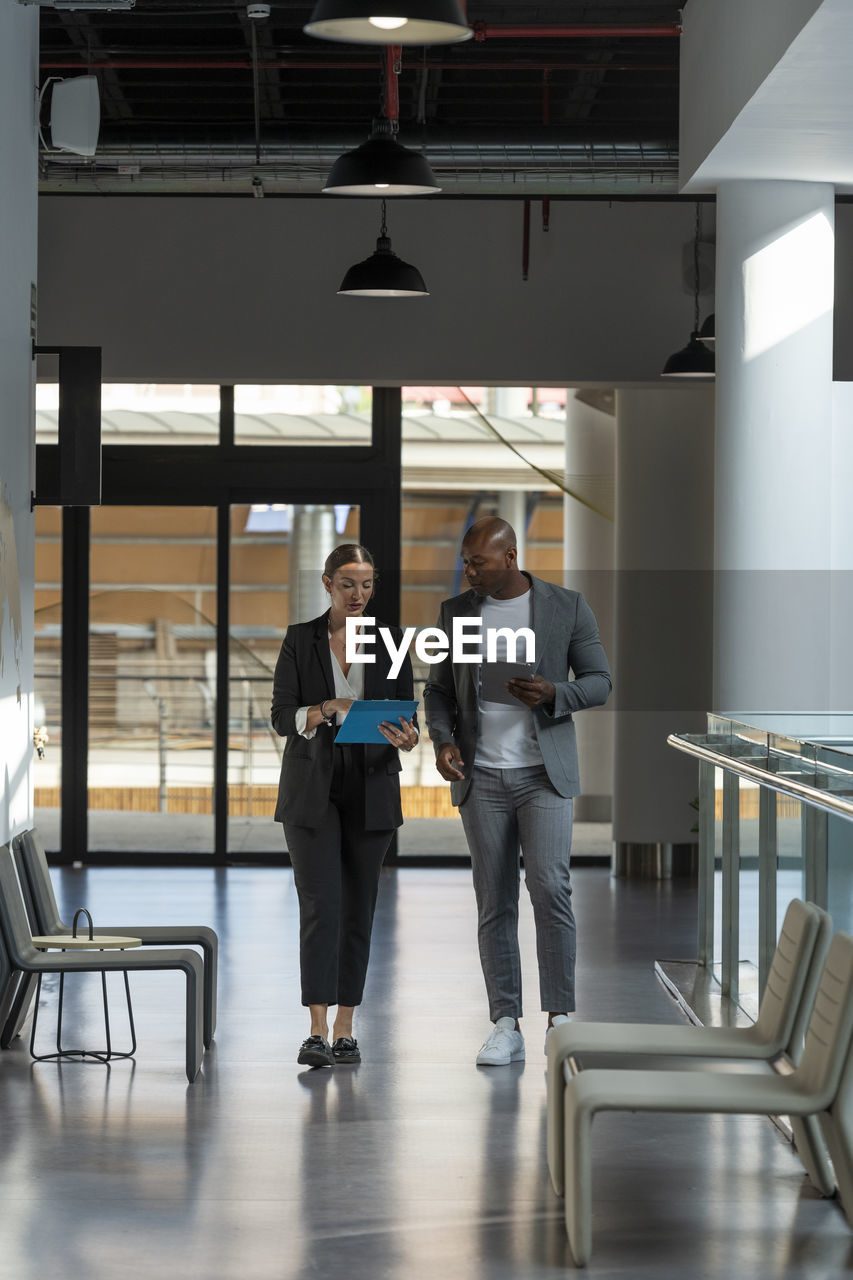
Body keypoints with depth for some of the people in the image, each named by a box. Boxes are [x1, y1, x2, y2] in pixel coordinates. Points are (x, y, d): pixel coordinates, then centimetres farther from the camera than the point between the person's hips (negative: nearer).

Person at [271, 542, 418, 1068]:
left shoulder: (391, 641, 5)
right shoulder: (300, 639, 2)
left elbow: (408, 716, 1)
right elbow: (282, 717, -3)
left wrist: (406, 738, -22)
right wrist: (328, 710, -23)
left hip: (371, 789, 2)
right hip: (312, 789, -2)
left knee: (358, 909, 5)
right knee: (320, 906, -12)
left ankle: (345, 1031, 13)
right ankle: (317, 1033, -15)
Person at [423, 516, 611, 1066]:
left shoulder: (567, 606, -1)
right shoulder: (455, 612, 6)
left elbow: (599, 681, 3)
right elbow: (439, 690, 12)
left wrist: (553, 695, -17)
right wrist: (443, 742, -6)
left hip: (545, 773, -3)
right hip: (482, 777, 3)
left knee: (550, 886, -16)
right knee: (495, 903, 2)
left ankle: (560, 1015, -8)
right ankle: (507, 1027, 6)